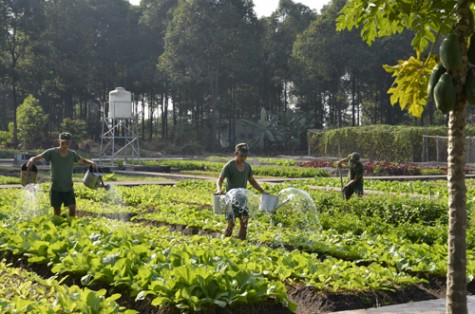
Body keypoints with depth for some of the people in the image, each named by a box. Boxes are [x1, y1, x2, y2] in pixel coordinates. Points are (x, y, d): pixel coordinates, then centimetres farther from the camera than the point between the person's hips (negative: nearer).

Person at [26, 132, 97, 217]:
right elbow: (36, 158, -12)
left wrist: (91, 163, -6)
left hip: (68, 188, 2)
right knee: (57, 211, 5)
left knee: (72, 208, -10)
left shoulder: (72, 154, 0)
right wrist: (31, 161, -35)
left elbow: (83, 160, 14)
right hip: (55, 188, -2)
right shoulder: (52, 152, -8)